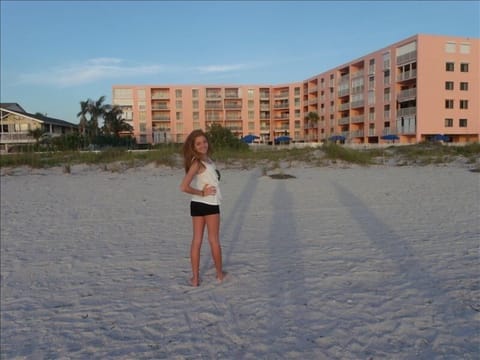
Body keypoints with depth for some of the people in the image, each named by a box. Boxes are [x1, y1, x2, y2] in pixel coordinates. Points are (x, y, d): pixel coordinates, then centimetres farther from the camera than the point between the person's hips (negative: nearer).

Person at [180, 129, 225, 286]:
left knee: (196, 240, 7)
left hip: (197, 204, 7)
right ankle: (220, 274, 26)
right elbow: (184, 187, -25)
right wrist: (202, 193, -16)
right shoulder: (197, 162, -17)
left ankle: (195, 278, 13)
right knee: (214, 240, 9)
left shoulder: (207, 159, 8)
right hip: (210, 204, -7)